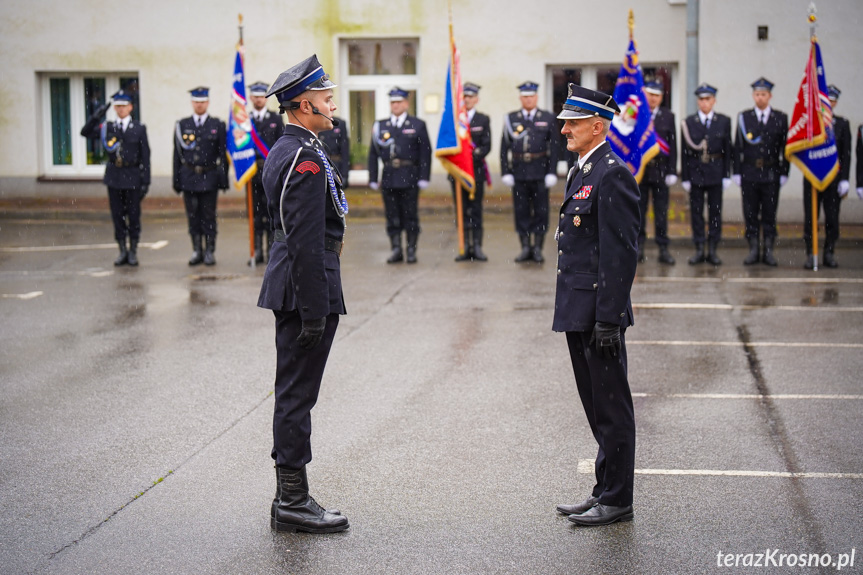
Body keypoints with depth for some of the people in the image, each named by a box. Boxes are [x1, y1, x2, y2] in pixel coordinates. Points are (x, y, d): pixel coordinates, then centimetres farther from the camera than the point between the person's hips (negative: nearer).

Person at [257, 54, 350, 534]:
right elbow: (306, 243, -22)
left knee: (293, 393, 13)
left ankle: (291, 498, 21)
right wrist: (314, 312, -21)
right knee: (297, 393, -4)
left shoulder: (283, 151, 14)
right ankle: (293, 502, 3)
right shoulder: (306, 159, -18)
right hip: (308, 285, -11)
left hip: (289, 285, 11)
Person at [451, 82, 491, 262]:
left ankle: (477, 247, 3)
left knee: (476, 210, -1)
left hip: (476, 168, -1)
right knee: (461, 211, 2)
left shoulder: (483, 120, 6)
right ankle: (465, 247, 7)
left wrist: (476, 154, -19)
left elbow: (486, 146, -1)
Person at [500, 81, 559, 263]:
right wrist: (505, 172, -2)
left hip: (540, 173, -1)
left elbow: (553, 148, 2)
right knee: (521, 211, 4)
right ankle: (525, 247, 11)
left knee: (540, 211, 1)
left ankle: (537, 248, 8)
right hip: (518, 172, 1)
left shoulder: (548, 119, 6)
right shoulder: (511, 119, 8)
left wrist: (552, 172, -6)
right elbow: (504, 147, 6)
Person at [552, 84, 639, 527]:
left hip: (599, 313, -10)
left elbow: (622, 252, -19)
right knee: (597, 407, 15)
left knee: (611, 408, -1)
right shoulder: (581, 171, 16)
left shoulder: (613, 175, -15)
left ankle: (616, 500, 7)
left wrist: (607, 318, -22)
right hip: (578, 312, 10)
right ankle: (605, 492, 23)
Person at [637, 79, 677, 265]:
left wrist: (672, 171, -1)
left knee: (661, 212, 2)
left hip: (660, 171, 1)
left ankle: (663, 249, 6)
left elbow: (673, 145, 4)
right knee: (639, 211, 4)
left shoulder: (668, 116, 7)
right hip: (639, 170, -1)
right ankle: (638, 247, 11)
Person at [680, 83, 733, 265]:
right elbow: (684, 152, 2)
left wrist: (726, 175, -1)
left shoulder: (724, 121, 5)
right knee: (696, 211, 2)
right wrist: (685, 177, -3)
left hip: (715, 173, 0)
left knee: (715, 211, 2)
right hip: (695, 172, 0)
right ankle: (699, 250, 8)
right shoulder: (688, 123, 2)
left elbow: (728, 150, 4)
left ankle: (712, 251, 8)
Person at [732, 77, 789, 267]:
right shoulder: (744, 117, 5)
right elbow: (738, 146, 4)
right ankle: (753, 250, 10)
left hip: (771, 174, 0)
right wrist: (736, 173, -1)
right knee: (750, 214, 2)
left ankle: (768, 251, 9)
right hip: (749, 173, 0)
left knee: (770, 213, 3)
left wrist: (784, 173, -1)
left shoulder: (781, 118, 5)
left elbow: (785, 147, 5)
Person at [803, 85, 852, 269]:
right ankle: (810, 255, 6)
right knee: (810, 218, 0)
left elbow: (846, 154, 4)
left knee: (832, 219, 3)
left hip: (834, 177, 1)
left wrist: (845, 179, -3)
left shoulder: (842, 124, 6)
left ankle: (829, 254, 13)